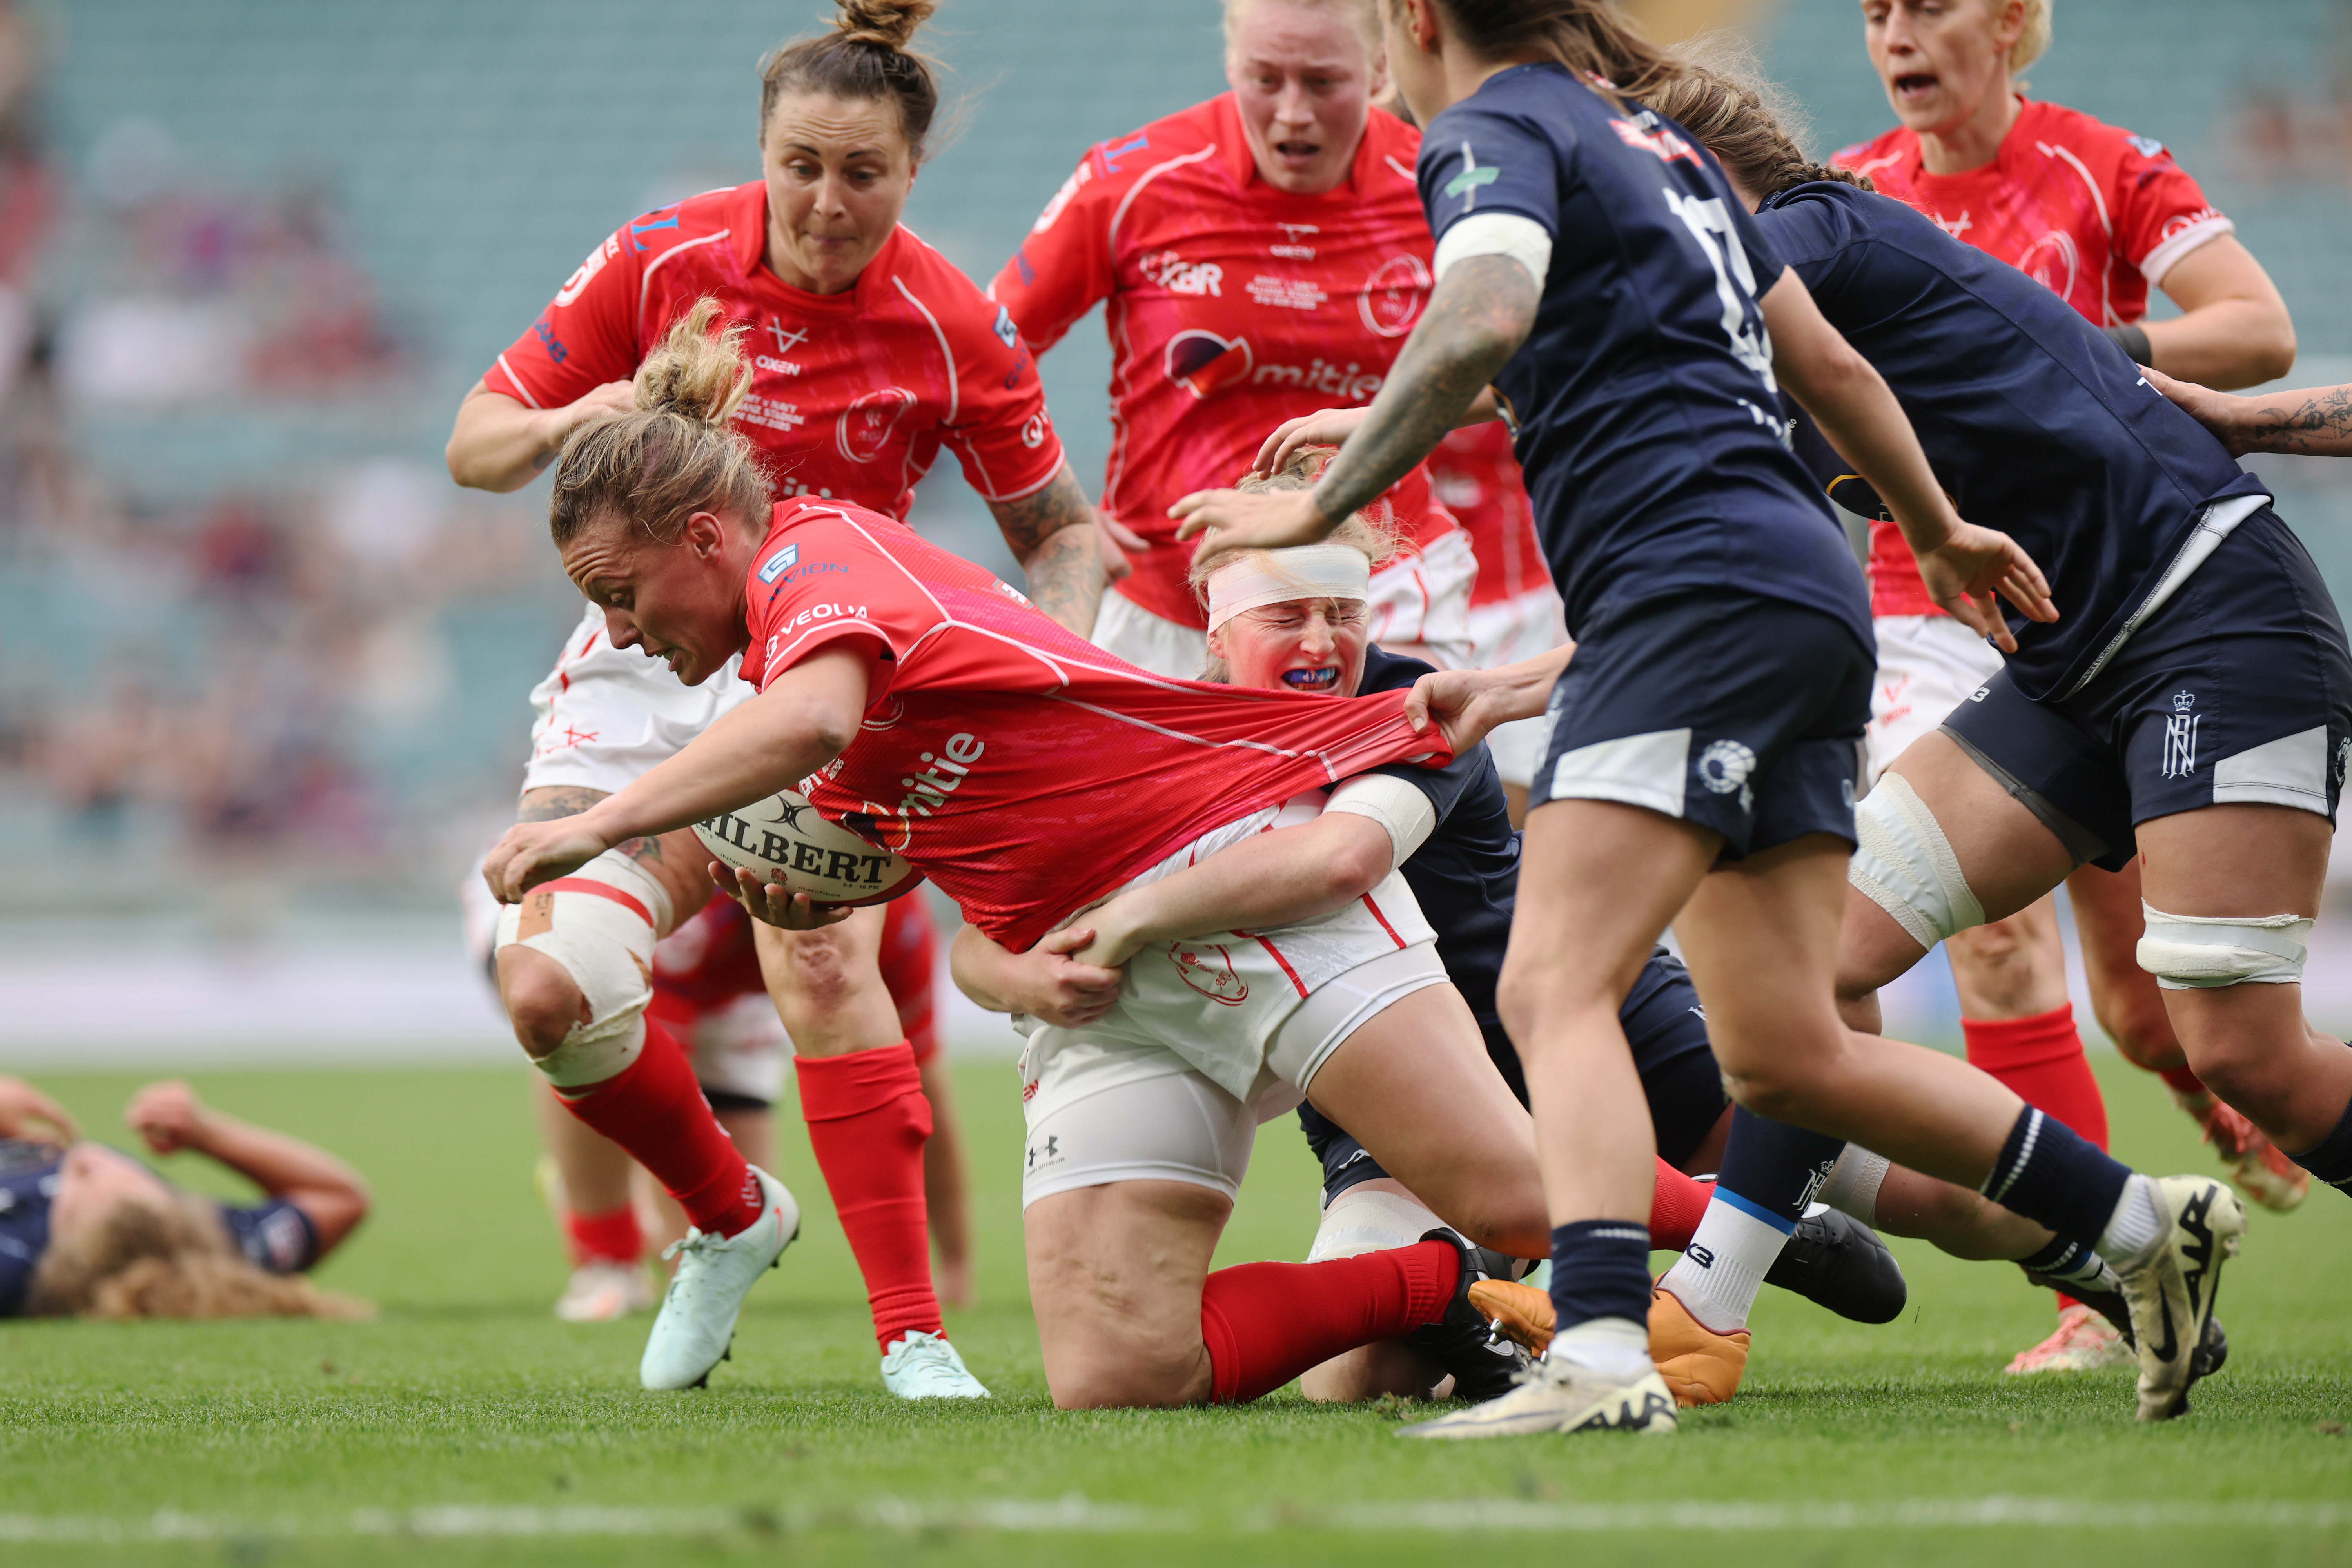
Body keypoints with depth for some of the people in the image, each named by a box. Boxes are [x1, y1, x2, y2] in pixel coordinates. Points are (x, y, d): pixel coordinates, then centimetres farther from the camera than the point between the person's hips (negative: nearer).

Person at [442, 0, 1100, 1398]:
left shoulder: (957, 332, -12)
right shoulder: (660, 261, -8)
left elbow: (1061, 526, 1)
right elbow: (477, 443, -1)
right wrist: (569, 424, -24)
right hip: (644, 663, 2)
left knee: (820, 954, -28)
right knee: (548, 990, -15)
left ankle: (913, 1334, -25)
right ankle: (731, 1216, 14)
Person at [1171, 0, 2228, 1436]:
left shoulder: (1494, 130, -1)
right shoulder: (1655, 141, 24)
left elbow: (1484, 320, -23)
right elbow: (1828, 362, 31)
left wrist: (1321, 505, -17)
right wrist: (1939, 530, 45)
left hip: (1701, 587, -9)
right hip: (1808, 586, 9)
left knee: (1557, 988, -17)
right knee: (1785, 1054, 12)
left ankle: (1603, 1358, -35)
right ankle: (2150, 1224, 18)